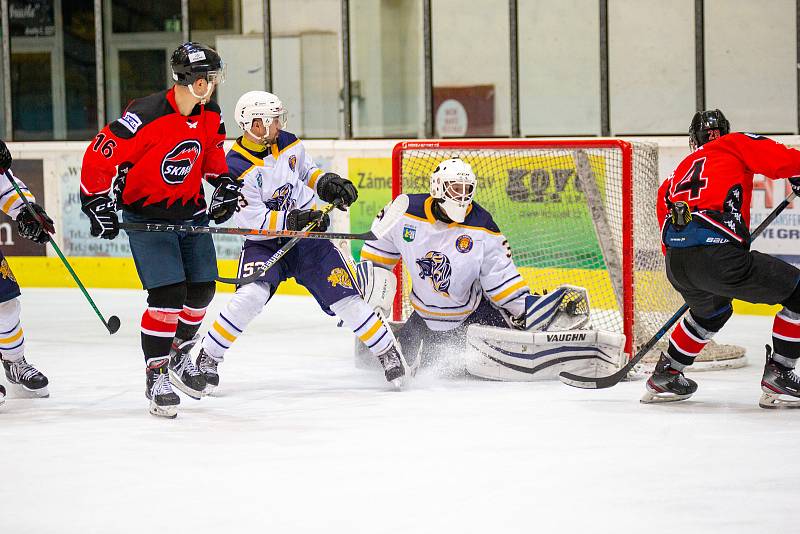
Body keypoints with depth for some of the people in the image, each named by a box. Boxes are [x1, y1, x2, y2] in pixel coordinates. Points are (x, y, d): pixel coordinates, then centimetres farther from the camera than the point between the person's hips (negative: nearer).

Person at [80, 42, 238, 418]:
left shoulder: (209, 117, -3)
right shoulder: (147, 116, -26)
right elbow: (100, 155, -21)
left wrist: (225, 184, 4)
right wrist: (97, 202, -19)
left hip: (190, 211, 7)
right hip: (146, 215, -7)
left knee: (202, 288, 8)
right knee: (168, 294, -15)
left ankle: (179, 354, 33)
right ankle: (157, 377, -4)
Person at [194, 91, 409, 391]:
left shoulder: (288, 143, 0)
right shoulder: (236, 168, -17)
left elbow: (306, 170, 21)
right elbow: (252, 219, -21)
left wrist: (326, 182, 1)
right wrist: (292, 221, -30)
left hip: (306, 235, 4)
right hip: (264, 244, -4)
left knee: (344, 297, -6)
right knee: (250, 296, -27)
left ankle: (388, 352, 9)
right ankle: (208, 359, -10)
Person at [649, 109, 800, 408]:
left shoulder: (678, 172, 32)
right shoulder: (737, 145, 16)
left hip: (675, 264, 7)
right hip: (715, 255, -7)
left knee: (712, 310, 38)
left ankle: (664, 376, 41)